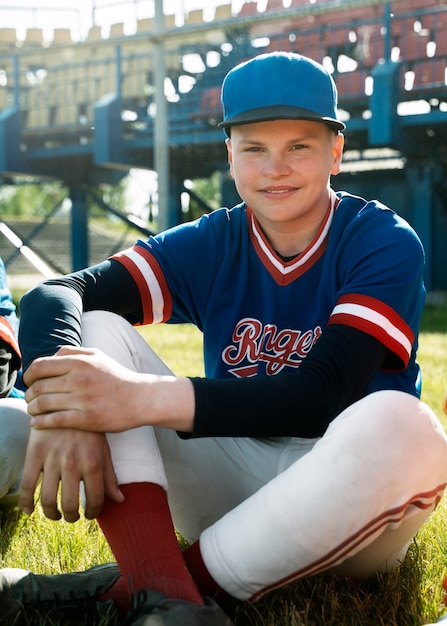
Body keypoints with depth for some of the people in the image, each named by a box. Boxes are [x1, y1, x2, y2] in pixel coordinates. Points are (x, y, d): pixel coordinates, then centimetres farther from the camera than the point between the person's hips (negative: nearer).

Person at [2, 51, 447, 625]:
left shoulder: (384, 242, -9)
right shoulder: (211, 245, 1)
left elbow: (324, 396, -25)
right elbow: (55, 294, -14)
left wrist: (152, 399, -37)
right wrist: (63, 410, -37)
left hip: (343, 503, -2)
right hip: (227, 478, 3)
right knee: (97, 329, -12)